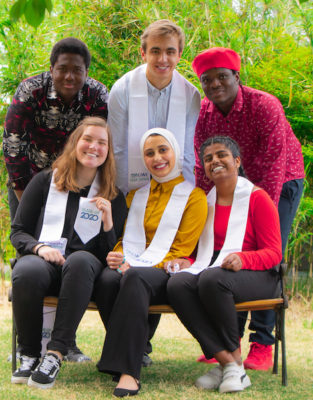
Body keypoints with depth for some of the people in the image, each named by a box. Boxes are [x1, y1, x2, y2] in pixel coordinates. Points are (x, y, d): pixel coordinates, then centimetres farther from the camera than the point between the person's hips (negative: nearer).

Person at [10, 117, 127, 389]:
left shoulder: (114, 198, 18)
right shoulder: (45, 182, 16)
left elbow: (109, 253, 13)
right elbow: (18, 232, 12)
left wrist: (108, 221, -5)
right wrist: (39, 247, -9)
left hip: (84, 263, 0)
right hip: (41, 258, 0)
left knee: (80, 261, -39)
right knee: (27, 273, -38)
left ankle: (55, 355, -40)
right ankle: (29, 354, -18)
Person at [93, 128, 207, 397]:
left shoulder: (193, 196, 7)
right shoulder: (136, 196, 23)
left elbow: (182, 249, -2)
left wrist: (138, 266, -15)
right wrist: (117, 257, -4)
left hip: (167, 274, -4)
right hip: (131, 267, 4)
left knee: (136, 278, -39)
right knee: (108, 280, -33)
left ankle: (129, 371, -43)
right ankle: (133, 354, -25)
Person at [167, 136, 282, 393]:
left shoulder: (257, 198, 1)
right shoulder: (204, 202, 17)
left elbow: (274, 253, -4)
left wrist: (242, 259, -24)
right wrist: (186, 263, -3)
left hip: (255, 275, -5)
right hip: (209, 270, 5)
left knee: (211, 279, -38)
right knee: (177, 283, -29)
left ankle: (234, 358, -20)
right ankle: (228, 362, -30)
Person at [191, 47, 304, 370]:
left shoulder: (265, 107, -25)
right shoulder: (204, 113, -9)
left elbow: (274, 165, -27)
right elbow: (204, 169, -3)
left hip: (283, 182, -5)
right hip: (245, 182, 5)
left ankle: (262, 345, -8)